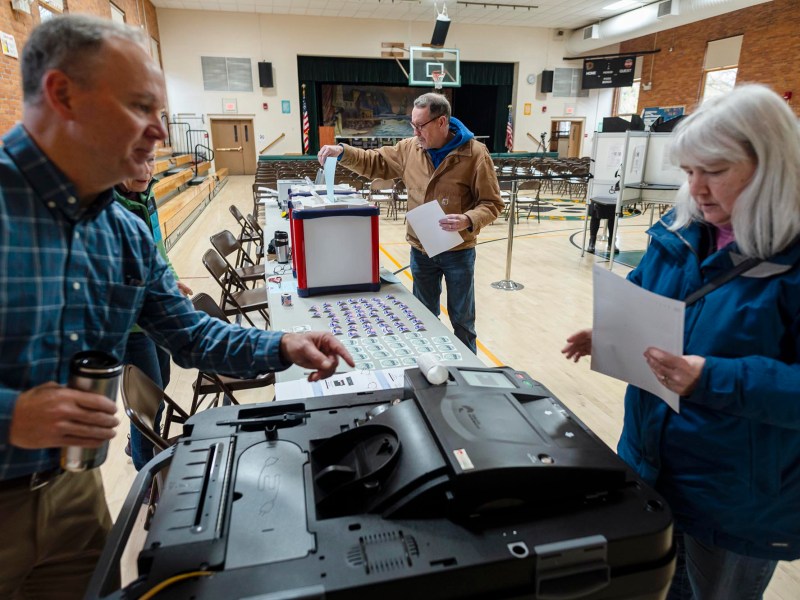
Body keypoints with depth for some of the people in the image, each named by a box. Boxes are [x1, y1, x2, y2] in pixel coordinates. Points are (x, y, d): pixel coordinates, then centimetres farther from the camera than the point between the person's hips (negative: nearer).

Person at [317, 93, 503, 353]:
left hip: (458, 252, -4)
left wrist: (468, 221, -30)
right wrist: (343, 152, -8)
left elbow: (491, 203, -11)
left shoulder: (474, 153, -13)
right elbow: (375, 162, 8)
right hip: (420, 250, 4)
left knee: (462, 320, 12)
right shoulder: (410, 148, 0)